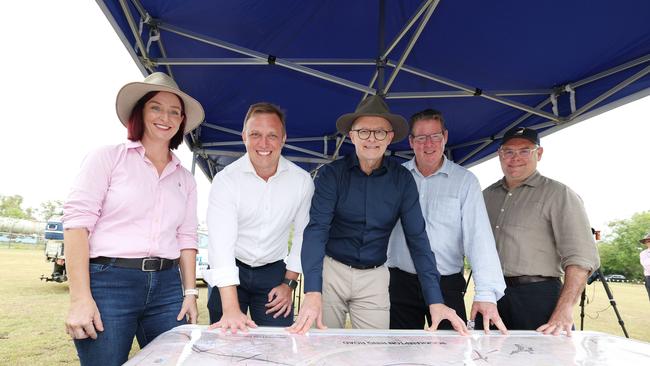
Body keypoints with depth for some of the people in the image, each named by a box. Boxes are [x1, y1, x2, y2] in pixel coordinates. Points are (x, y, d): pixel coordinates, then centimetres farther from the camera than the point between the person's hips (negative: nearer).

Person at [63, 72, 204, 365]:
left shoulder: (184, 178, 13)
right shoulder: (108, 158, 0)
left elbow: (186, 238, 13)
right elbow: (77, 223, -7)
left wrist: (190, 293, 5)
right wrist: (80, 298, -14)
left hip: (167, 287, 4)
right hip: (109, 283, -4)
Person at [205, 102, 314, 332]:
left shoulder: (302, 181, -7)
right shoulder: (226, 180, -16)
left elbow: (302, 234, 4)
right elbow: (221, 244, -24)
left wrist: (289, 283, 0)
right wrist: (231, 309, -33)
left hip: (273, 272, 2)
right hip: (230, 274, -1)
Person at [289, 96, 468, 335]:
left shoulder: (402, 179, -4)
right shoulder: (331, 174, -10)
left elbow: (417, 238, -7)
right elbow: (316, 229, -19)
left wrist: (435, 301, -16)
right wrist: (313, 292, -33)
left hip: (374, 277, 1)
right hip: (331, 270, -1)